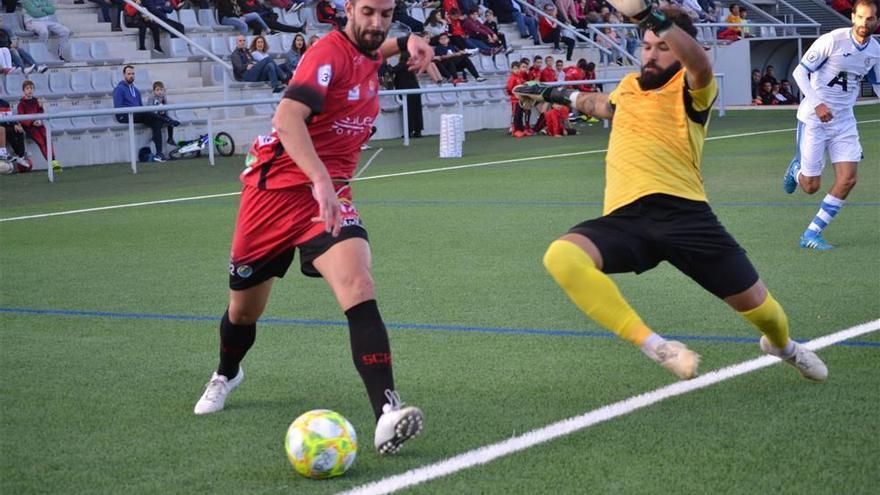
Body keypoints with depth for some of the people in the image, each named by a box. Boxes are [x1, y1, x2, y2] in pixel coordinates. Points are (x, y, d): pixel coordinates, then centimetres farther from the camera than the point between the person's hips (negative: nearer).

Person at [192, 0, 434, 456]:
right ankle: (226, 375, 50)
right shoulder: (328, 53, -19)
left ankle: (386, 417, -34)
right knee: (244, 307, 15)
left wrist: (406, 42, 12)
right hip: (275, 189, -4)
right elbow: (287, 118, -36)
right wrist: (321, 182, -48)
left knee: (358, 288, -24)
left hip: (329, 196, 4)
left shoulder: (366, 55, 4)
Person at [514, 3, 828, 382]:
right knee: (560, 257, -28)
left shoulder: (691, 90, 4)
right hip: (623, 218, 4)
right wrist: (559, 96, 55)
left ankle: (782, 344, 42)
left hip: (681, 211, -4)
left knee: (755, 304, 0)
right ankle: (654, 346, -25)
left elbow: (700, 63, -23)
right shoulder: (628, 85, 23)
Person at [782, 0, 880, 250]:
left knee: (847, 180, -9)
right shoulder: (832, 40, -16)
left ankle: (811, 234, 2)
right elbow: (800, 71, -13)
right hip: (813, 118, -5)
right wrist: (817, 103, -25)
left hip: (843, 120, 5)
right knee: (811, 186, -2)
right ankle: (797, 169, 36)